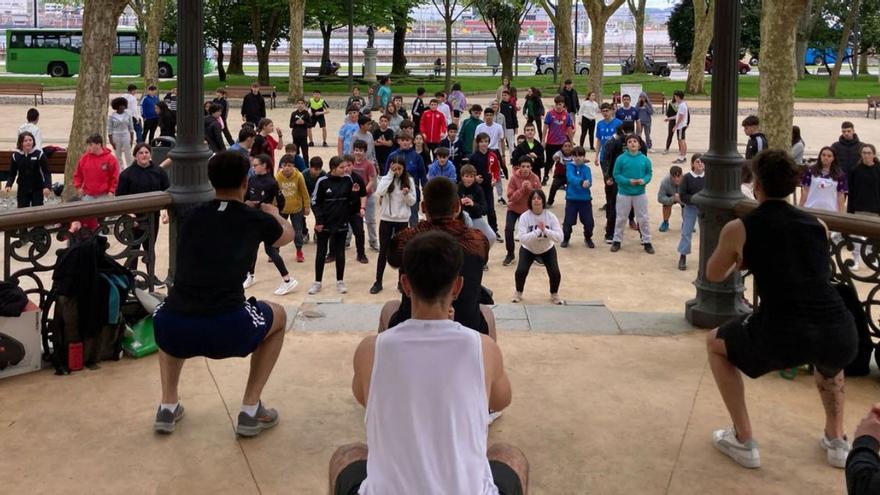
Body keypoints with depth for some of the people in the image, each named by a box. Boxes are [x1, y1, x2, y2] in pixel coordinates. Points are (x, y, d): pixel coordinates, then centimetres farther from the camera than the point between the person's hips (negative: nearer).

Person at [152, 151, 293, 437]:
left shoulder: (192, 216, 18)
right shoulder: (256, 220, 11)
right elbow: (287, 235, 36)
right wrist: (272, 212, 58)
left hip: (172, 332, 4)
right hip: (228, 331, -3)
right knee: (278, 317, 28)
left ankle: (168, 406, 30)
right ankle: (250, 410, 23)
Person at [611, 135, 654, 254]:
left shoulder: (645, 159, -4)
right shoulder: (621, 159, -9)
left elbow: (649, 174, 2)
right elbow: (616, 175, -8)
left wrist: (643, 180, -18)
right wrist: (629, 181, -20)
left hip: (640, 194, 1)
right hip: (624, 193, -1)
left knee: (644, 219, 7)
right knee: (621, 218, 11)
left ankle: (647, 242, 20)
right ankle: (617, 240, 24)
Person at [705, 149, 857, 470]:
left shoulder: (739, 229, 8)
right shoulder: (818, 225, 18)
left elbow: (714, 276, 26)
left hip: (782, 337, -4)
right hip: (842, 337, 4)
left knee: (716, 344, 27)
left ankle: (743, 441, 23)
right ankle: (837, 442, 37)